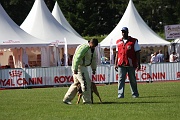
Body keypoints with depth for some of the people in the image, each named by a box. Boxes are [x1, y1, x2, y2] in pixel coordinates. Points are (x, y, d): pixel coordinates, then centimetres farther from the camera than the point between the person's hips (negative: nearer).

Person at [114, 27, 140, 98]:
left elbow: (137, 53, 2)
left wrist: (138, 64, -4)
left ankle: (135, 94, 17)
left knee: (133, 80, 7)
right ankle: (120, 94, -7)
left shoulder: (134, 41, 3)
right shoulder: (118, 42, 13)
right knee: (120, 79, -6)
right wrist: (115, 64, 12)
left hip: (131, 65, -2)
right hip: (121, 65, 2)